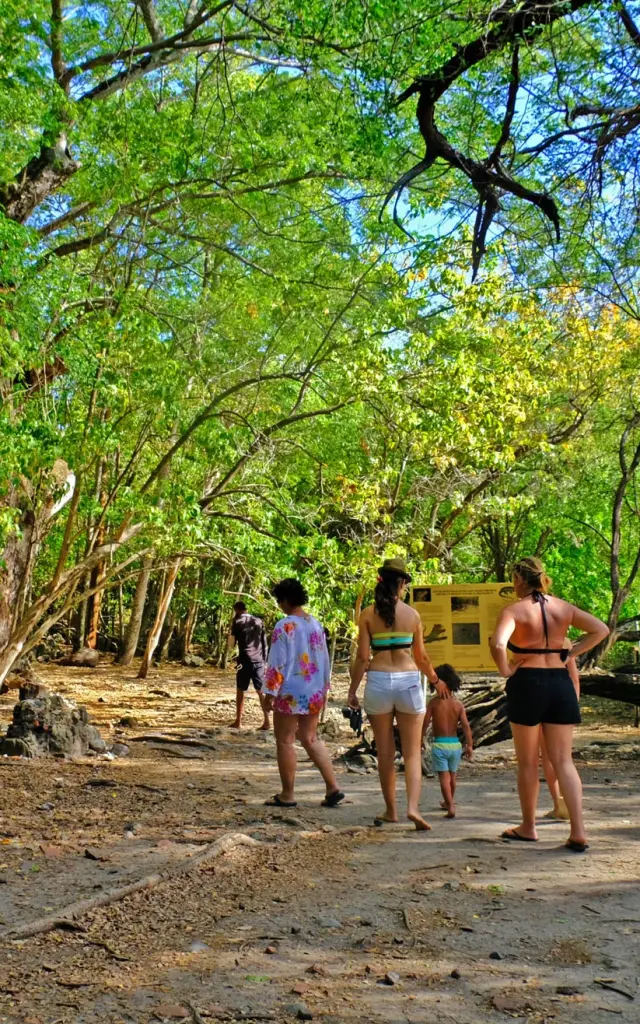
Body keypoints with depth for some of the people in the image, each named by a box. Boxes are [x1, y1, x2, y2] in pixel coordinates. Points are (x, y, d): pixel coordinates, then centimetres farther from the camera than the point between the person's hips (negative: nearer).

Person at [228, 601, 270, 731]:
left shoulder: (237, 622, 0)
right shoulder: (259, 621, 11)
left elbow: (231, 644, 5)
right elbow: (265, 644, 11)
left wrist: (231, 626, 13)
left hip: (245, 661, -3)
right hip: (258, 661, 3)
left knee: (241, 691, 8)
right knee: (261, 691, 5)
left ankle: (238, 721, 10)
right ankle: (266, 721, -2)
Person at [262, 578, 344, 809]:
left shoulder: (284, 626, -14)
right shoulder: (316, 625, 7)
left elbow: (277, 663, -15)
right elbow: (324, 660, 13)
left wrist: (270, 692, -9)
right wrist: (324, 689, 21)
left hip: (290, 693, -7)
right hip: (314, 693, 7)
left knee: (285, 741, 5)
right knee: (310, 739, 16)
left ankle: (287, 795, 11)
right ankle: (333, 787, 10)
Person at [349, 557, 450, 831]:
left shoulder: (368, 615, -1)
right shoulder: (412, 614, 0)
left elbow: (363, 657, -4)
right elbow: (421, 657, 6)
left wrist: (353, 689, 6)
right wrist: (436, 681, 23)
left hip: (378, 682, 1)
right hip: (408, 682, 0)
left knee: (385, 752, 13)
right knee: (412, 752, 7)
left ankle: (390, 810, 22)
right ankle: (413, 806, -10)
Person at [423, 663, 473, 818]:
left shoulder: (434, 702, -8)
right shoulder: (458, 704, -2)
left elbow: (425, 724, -7)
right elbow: (466, 725, -7)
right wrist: (469, 745, -4)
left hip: (439, 744, -3)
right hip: (455, 744, 4)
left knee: (444, 777, -3)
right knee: (452, 776, 21)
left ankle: (451, 807, -17)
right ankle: (449, 802, 39)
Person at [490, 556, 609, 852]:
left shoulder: (514, 610, -10)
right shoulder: (563, 607, 6)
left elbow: (498, 644, -26)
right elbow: (601, 629, 4)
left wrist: (505, 671, -10)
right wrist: (570, 653, 6)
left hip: (527, 684, -4)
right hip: (560, 683, 4)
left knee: (527, 762, 11)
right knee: (563, 761, 9)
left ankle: (528, 828, 22)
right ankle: (578, 833, 2)